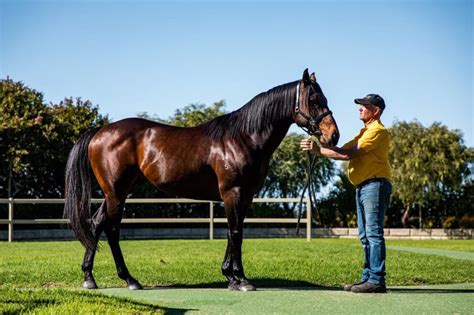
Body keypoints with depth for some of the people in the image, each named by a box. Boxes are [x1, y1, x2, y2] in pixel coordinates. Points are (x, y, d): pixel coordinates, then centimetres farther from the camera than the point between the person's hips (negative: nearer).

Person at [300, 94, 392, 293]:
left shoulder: (377, 130, -10)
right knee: (365, 235, 11)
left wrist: (318, 150, -16)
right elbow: (342, 150, 14)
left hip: (375, 185, -11)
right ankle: (368, 277, 16)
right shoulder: (366, 131, 24)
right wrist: (318, 147, 0)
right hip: (362, 186, 11)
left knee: (374, 233, -12)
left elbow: (348, 154, -18)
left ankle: (376, 280, -12)